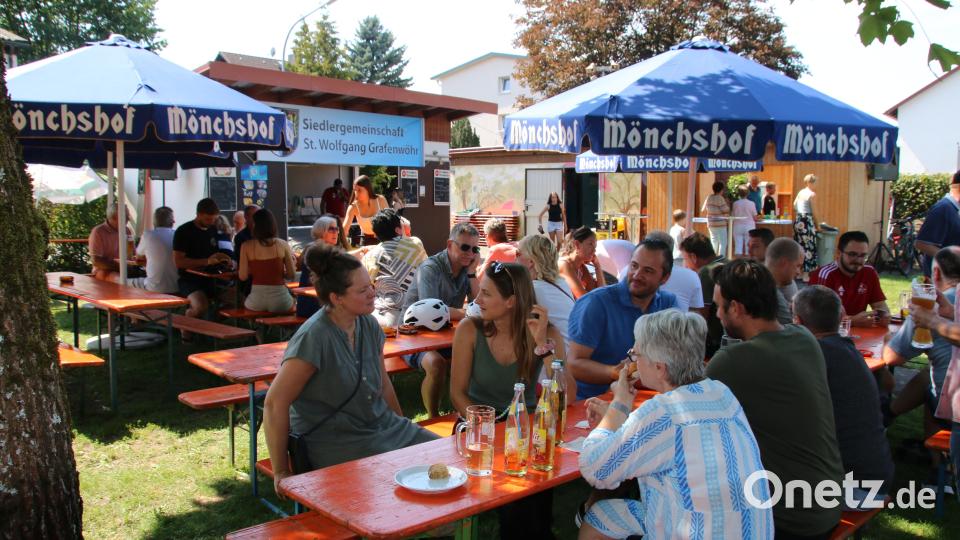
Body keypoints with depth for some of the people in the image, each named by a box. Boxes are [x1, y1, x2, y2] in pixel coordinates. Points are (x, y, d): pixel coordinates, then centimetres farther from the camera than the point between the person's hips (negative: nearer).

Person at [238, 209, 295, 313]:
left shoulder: (246, 246, -3)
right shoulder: (283, 244, -3)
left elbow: (243, 276, -3)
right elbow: (291, 275, -1)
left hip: (256, 300, 0)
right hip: (280, 300, 0)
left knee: (245, 303, 36)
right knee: (292, 301, 35)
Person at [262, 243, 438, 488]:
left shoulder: (369, 325, 1)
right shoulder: (313, 338, -20)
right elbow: (275, 404, -18)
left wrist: (403, 429, 19)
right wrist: (281, 473, -13)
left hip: (383, 425, 7)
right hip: (335, 442, -7)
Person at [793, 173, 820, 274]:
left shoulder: (800, 192, 11)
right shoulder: (812, 194, -9)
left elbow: (794, 206, 14)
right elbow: (813, 212, -9)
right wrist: (817, 226, 0)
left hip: (798, 220, 8)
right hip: (807, 221, -8)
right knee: (808, 247, -3)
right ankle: (806, 272, -2)